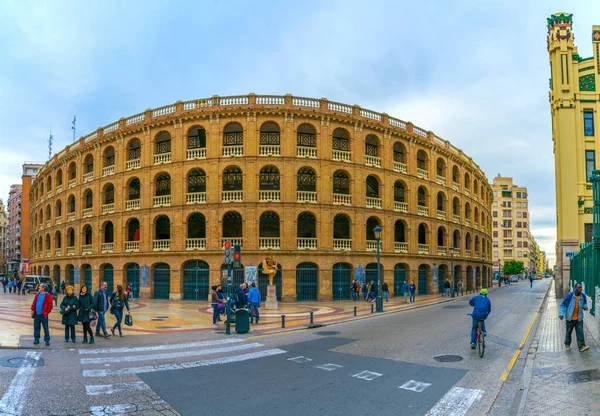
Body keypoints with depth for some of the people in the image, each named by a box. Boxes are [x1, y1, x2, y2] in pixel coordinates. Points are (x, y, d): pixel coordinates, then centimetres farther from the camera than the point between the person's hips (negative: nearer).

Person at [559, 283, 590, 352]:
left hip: (579, 318, 3)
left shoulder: (583, 296, -4)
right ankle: (567, 344, 28)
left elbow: (585, 303, 17)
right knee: (569, 332, 11)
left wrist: (585, 306, -7)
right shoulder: (570, 296, -16)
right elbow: (563, 305, -11)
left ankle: (581, 346, -4)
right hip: (570, 318, -3)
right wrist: (561, 314, -21)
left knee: (580, 332, -5)